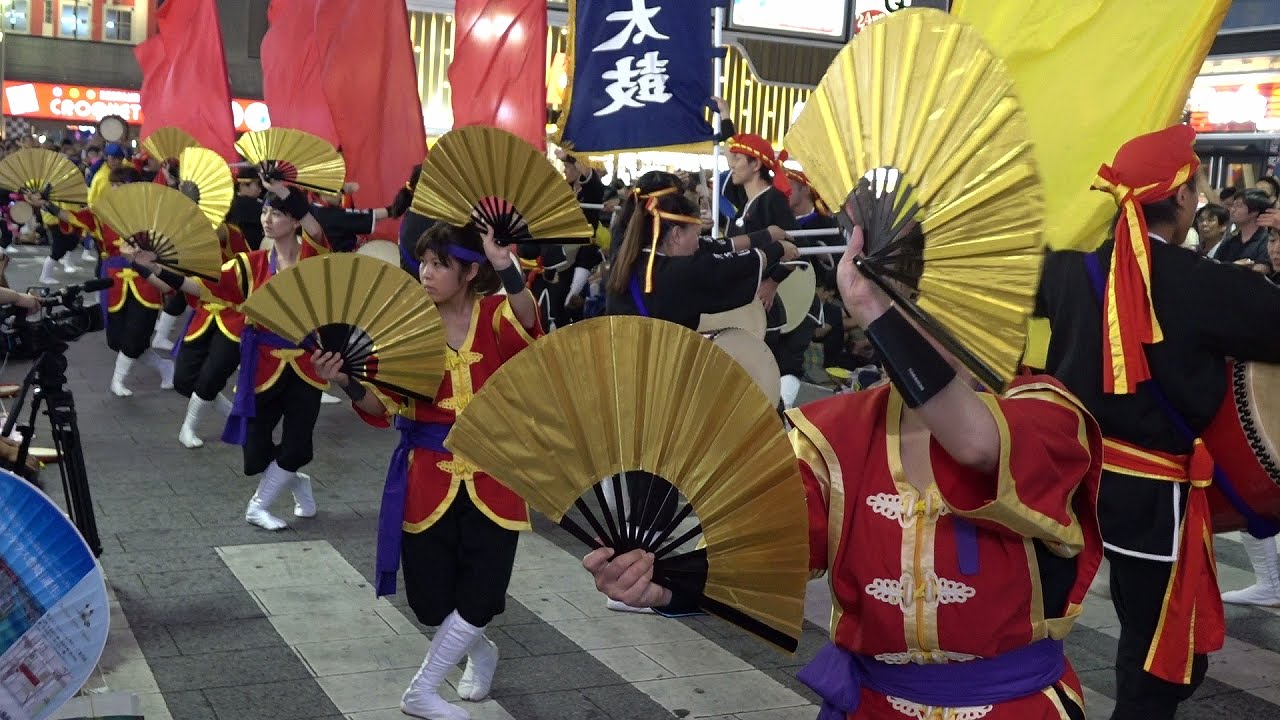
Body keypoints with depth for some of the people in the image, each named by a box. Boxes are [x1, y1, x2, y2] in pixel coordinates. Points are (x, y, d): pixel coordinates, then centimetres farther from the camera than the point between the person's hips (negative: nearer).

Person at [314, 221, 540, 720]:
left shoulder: (496, 314, -6)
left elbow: (527, 327, -32)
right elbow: (384, 404, -4)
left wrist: (506, 267, -50)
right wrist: (347, 383, -26)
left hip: (492, 473, -1)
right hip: (428, 473, 2)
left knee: (483, 590, -5)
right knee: (430, 597, 5)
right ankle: (479, 651, 38)